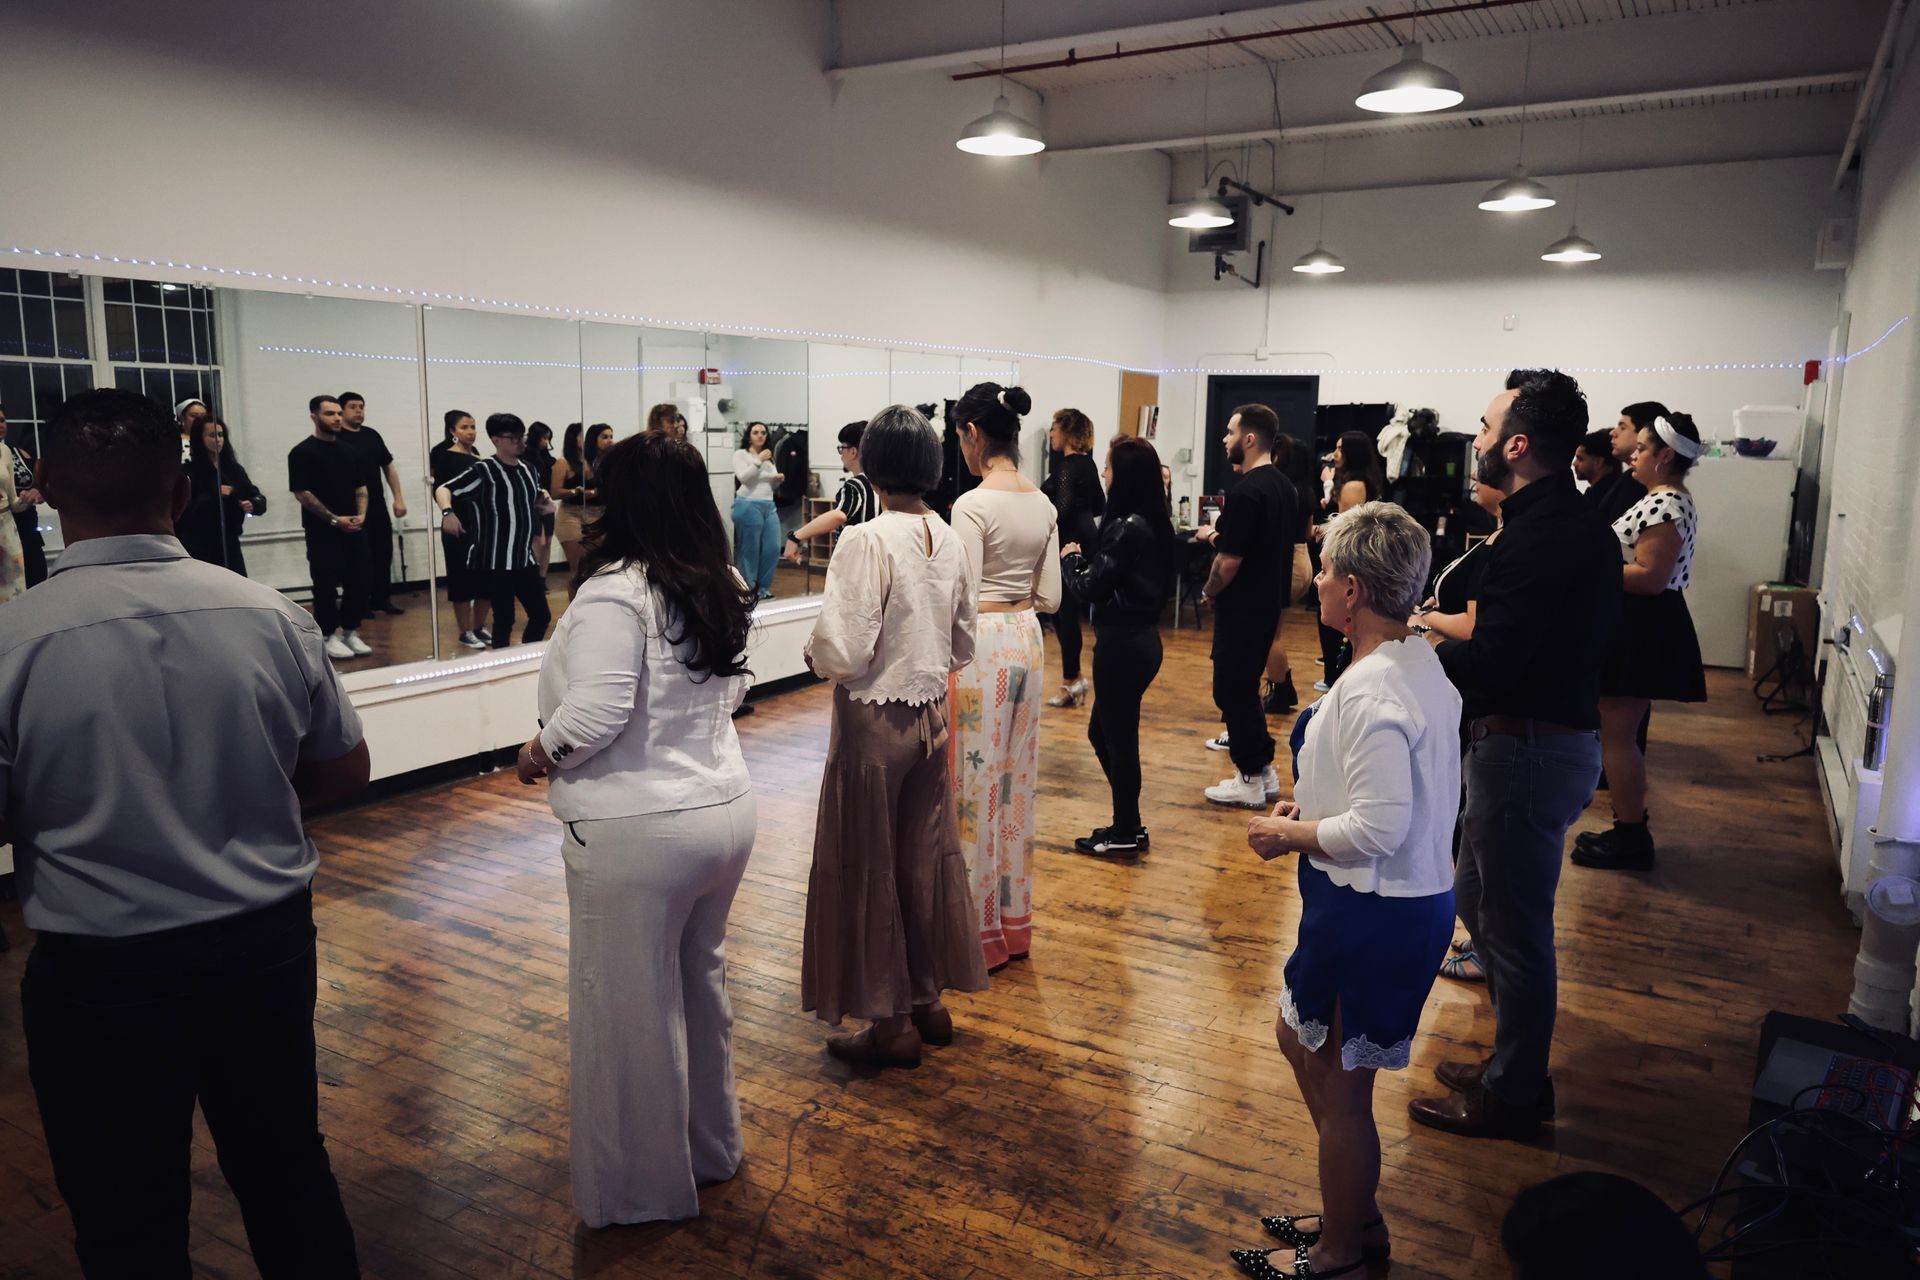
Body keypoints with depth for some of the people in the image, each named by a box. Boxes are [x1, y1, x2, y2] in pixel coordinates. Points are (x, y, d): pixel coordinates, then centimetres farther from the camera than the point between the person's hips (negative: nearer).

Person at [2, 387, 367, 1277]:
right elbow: (345, 772, 1)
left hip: (101, 973, -2)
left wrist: (82, 815, 8)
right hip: (266, 944, 3)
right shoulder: (271, 615, -10)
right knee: (289, 1174, 22)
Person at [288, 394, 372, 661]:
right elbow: (302, 493, -11)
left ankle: (351, 632, 17)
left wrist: (361, 514, -2)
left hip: (354, 529, 6)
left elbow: (361, 487, 16)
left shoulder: (349, 450, 13)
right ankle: (328, 637, 7)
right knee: (326, 585, -2)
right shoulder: (302, 452, -6)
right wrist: (334, 519, -14)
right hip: (323, 532, -6)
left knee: (357, 582, 6)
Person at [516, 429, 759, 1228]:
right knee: (701, 981, 23)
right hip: (723, 808, 8)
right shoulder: (722, 586, 6)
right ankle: (712, 1148, 41)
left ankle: (645, 1187, 27)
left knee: (630, 1006, 10)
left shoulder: (614, 592, -19)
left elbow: (594, 715, -24)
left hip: (638, 830, -8)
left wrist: (540, 753, -7)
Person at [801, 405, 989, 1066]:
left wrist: (815, 652, -2)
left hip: (874, 721, -6)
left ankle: (892, 1022, 19)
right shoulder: (950, 540, 0)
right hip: (932, 715, 6)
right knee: (925, 860, 18)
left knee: (868, 869, 8)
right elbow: (963, 645, 9)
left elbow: (843, 654, -22)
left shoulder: (866, 541, -20)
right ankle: (929, 999, 32)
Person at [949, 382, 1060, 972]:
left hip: (984, 647, -7)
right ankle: (1015, 920, 29)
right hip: (1027, 642, 8)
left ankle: (981, 931, 16)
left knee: (978, 786, 4)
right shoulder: (1043, 504, 5)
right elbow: (1050, 598, 8)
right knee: (1018, 782, 16)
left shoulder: (973, 504, -16)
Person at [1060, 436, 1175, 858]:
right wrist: (1086, 557, 6)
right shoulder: (1155, 523, 8)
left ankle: (1125, 835, 16)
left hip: (1122, 642, -9)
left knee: (1118, 736, 3)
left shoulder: (1126, 527, -19)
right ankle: (1129, 824, 28)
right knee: (1103, 731, 19)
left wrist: (1070, 558, 1)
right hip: (1140, 637, 9)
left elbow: (1088, 587, -15)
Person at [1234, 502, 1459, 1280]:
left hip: (1373, 914, -10)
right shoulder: (1422, 664, 5)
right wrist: (1313, 806, 8)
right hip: (1417, 896, 10)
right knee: (1297, 1039, 25)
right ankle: (1357, 1217, 42)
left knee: (1338, 1091, 10)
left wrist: (1288, 833, -13)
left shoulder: (1369, 692, -26)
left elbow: (1378, 829, -29)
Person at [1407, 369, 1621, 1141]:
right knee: (1476, 898, 21)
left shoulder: (1541, 535, -22)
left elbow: (1490, 663, -27)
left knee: (1513, 926, 4)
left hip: (1527, 749, -10)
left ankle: (1512, 1095, 22)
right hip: (1559, 733, 10)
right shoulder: (1577, 524, 11)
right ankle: (1514, 1066, 36)